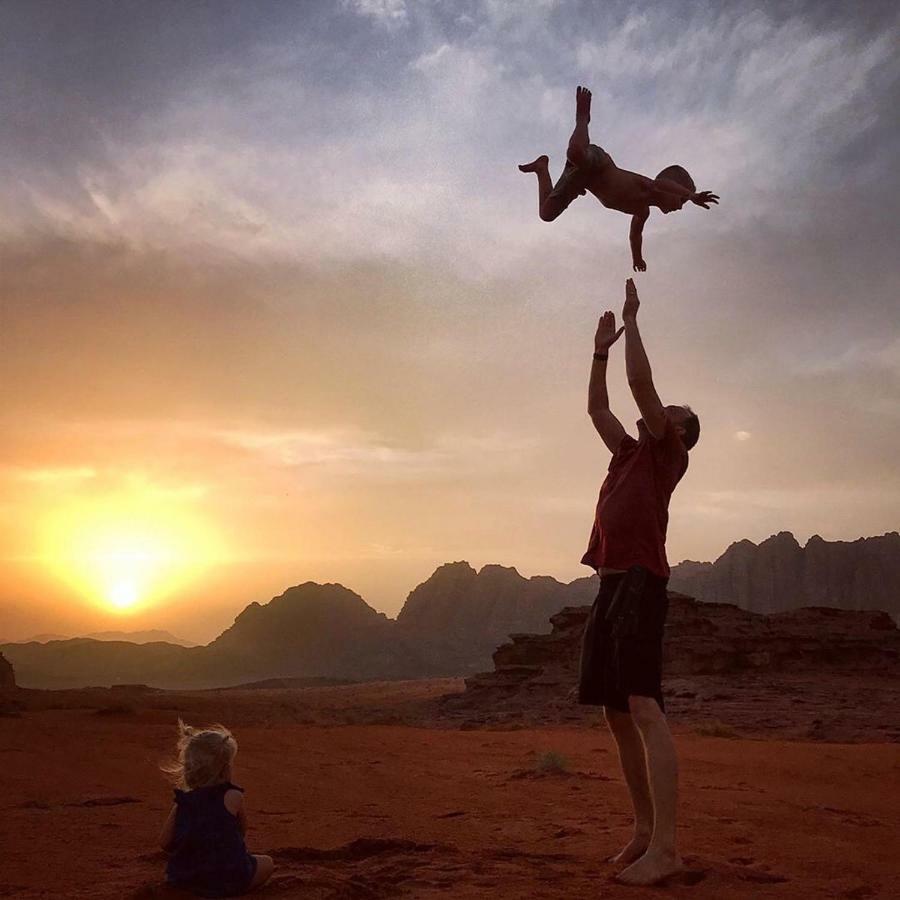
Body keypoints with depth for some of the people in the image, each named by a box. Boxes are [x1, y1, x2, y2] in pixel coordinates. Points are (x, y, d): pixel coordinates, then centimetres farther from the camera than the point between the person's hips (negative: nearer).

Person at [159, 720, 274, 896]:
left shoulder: (182, 802, 3)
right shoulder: (232, 797, -8)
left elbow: (165, 842, 5)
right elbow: (242, 831, 8)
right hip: (228, 880, -6)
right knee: (267, 863, 19)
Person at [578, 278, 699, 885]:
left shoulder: (669, 452, 4)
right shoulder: (630, 453, 24)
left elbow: (640, 381, -4)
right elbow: (597, 407, 31)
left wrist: (632, 320, 4)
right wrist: (601, 350, 30)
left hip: (640, 583, -9)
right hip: (610, 586, 9)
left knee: (644, 708, -16)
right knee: (617, 713, 8)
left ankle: (665, 847, -17)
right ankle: (644, 829, 15)